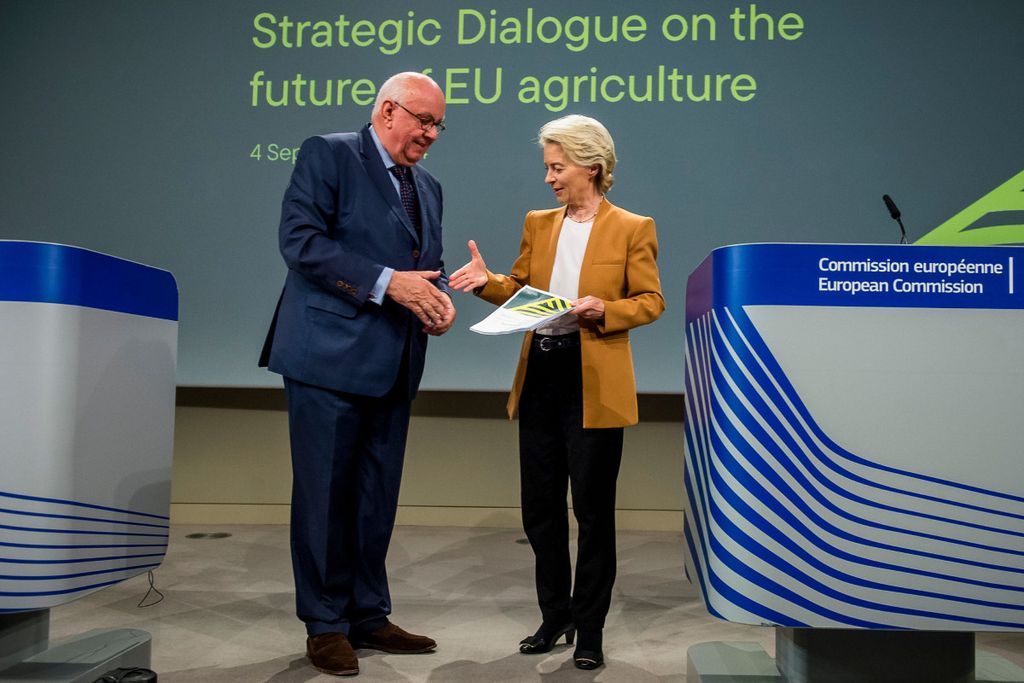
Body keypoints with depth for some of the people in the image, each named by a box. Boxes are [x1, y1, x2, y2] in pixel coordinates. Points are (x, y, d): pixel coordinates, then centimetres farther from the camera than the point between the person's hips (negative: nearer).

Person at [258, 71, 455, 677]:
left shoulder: (427, 187, 18)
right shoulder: (328, 155, -3)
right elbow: (300, 240, -15)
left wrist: (441, 299, -2)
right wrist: (387, 282, -21)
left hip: (394, 365, 7)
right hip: (330, 354, -7)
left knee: (377, 497, 12)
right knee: (325, 493, 2)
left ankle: (369, 615, 25)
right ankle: (325, 625, 15)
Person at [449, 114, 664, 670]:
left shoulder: (631, 229, -4)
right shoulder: (538, 223, 11)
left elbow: (651, 302, -4)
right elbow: (521, 288, 14)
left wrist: (604, 311, -20)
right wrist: (488, 282, -5)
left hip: (595, 384, -5)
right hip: (540, 376, 5)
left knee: (592, 508, 4)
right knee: (539, 505, 11)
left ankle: (589, 629, 19)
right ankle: (555, 616, 29)